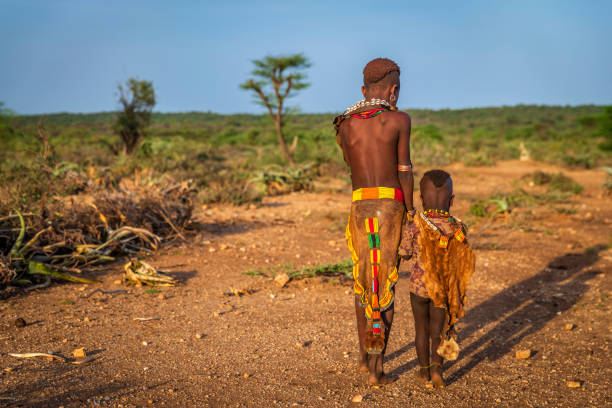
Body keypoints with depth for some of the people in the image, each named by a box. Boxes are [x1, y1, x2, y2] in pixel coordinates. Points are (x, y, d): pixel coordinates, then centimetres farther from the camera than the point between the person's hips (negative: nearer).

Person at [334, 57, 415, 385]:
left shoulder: (344, 126, 9)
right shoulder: (399, 120, -2)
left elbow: (353, 171, 13)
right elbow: (404, 171, -1)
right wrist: (410, 211, 7)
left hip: (360, 206, 3)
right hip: (391, 205, -3)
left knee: (363, 279, 17)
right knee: (386, 283, 1)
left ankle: (364, 356, 28)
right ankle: (376, 367, 0)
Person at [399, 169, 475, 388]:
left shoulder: (414, 228, -16)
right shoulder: (458, 229, -10)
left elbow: (404, 254, -2)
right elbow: (459, 259, 0)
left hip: (418, 286, -1)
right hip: (444, 289, 1)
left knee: (421, 328, 15)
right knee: (438, 330, 14)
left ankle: (424, 370, 26)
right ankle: (437, 365, -4)